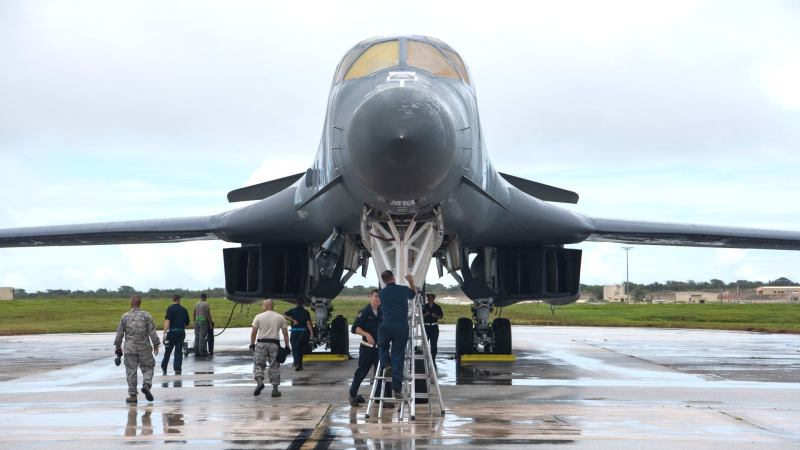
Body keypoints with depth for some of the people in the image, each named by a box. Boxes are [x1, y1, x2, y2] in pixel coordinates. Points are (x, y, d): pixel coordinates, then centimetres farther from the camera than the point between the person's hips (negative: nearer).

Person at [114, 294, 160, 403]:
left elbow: (119, 333, 4)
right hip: (144, 348, 0)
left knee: (131, 372, 4)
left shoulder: (125, 316, 1)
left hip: (130, 349, 1)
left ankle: (132, 395, 5)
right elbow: (152, 332, -4)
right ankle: (146, 385, -14)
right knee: (147, 368, 11)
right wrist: (156, 345, 4)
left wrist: (118, 346, 15)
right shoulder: (146, 315, -2)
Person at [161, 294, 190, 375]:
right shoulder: (184, 310, 8)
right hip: (181, 332, 3)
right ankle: (177, 369, -3)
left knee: (168, 350, 11)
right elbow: (187, 323, 14)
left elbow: (167, 321, -15)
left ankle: (164, 368, 23)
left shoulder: (170, 308, -5)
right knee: (179, 351, 6)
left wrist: (164, 333, -18)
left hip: (172, 332, -3)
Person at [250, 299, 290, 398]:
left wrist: (252, 344, 10)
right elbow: (285, 333, 5)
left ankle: (260, 382, -16)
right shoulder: (280, 318, 6)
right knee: (274, 367, 6)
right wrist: (287, 346, 11)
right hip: (274, 344, 2)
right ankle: (275, 389, 5)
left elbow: (254, 333, 0)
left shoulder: (259, 317, 0)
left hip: (261, 343, -2)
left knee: (258, 364, 7)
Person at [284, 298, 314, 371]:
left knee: (295, 348, -1)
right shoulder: (306, 312, 0)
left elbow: (284, 315, -14)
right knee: (301, 349, 14)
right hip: (303, 331, 1)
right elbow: (308, 323, -8)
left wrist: (293, 320, -12)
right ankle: (300, 365, 19)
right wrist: (311, 333, -11)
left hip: (294, 331, -1)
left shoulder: (292, 311, 1)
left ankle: (296, 363, -22)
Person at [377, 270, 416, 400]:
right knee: (398, 357, 4)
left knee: (382, 347, 29)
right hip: (402, 327, 1)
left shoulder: (381, 293, 4)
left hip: (387, 326, -1)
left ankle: (387, 365, 1)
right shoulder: (404, 290, 4)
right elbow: (414, 293, 27)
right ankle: (397, 389, 1)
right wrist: (411, 281, 43)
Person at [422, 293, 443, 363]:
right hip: (426, 326, 0)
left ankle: (433, 359, 7)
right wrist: (425, 314, -13)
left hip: (434, 327, 0)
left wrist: (435, 316, -9)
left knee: (434, 344, 1)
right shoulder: (424, 307, 6)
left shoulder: (437, 307, 7)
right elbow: (421, 316, 6)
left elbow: (441, 316, 8)